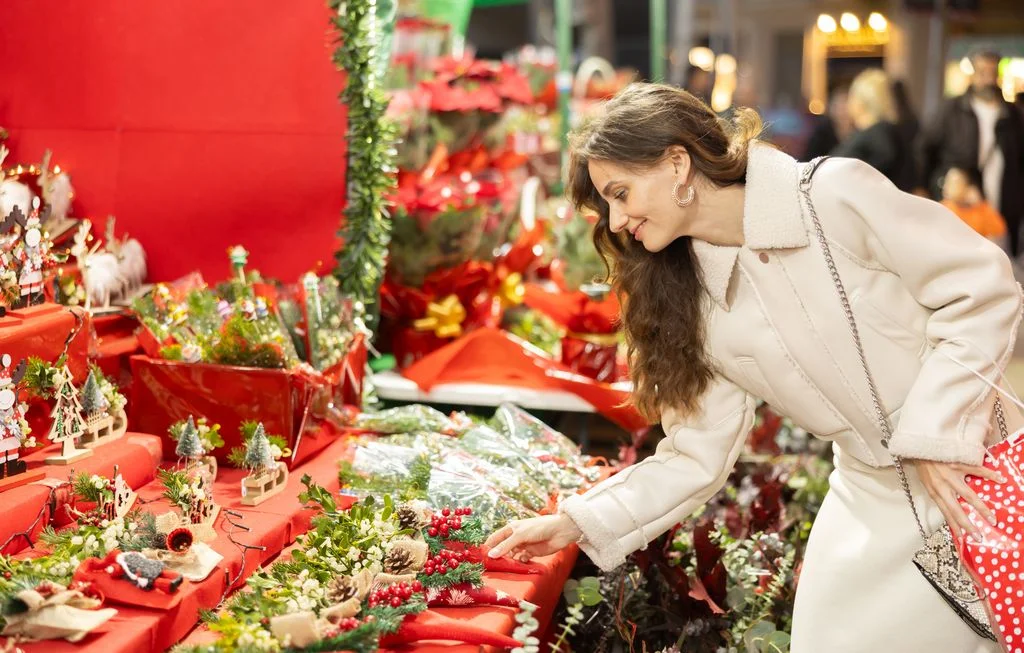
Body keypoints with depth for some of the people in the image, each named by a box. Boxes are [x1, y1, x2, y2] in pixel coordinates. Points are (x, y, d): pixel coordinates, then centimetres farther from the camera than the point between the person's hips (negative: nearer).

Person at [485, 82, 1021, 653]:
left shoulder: (834, 194, -16)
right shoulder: (692, 305, -1)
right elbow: (696, 458, 3)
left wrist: (935, 434, -18)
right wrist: (575, 523, -3)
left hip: (973, 477, -4)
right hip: (875, 509, 4)